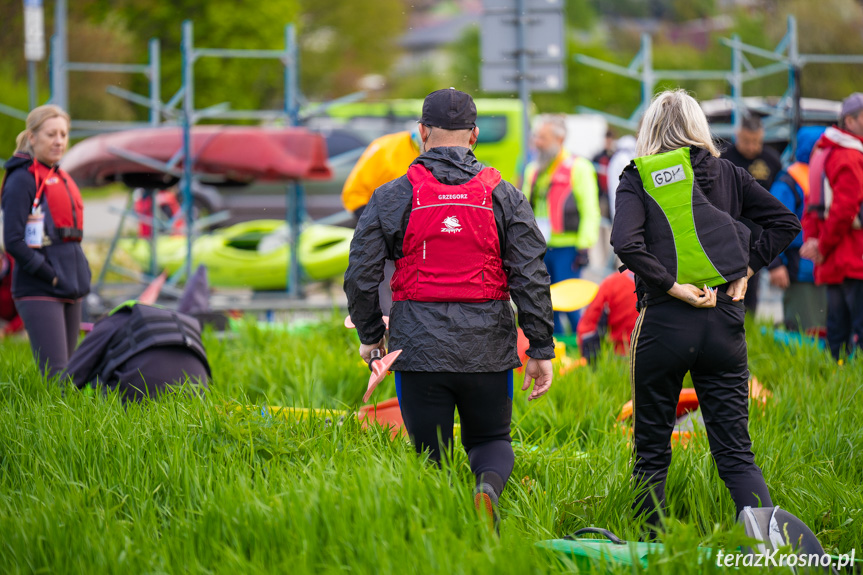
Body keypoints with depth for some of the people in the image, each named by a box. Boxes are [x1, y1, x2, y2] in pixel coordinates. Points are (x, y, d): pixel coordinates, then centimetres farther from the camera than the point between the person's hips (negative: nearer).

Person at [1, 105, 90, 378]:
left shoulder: (62, 178, 17)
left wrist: (81, 273, 11)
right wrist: (52, 276, -15)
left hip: (69, 289, 8)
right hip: (39, 292, -8)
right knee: (55, 375, -15)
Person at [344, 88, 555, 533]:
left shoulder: (393, 197, 0)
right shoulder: (503, 197, 2)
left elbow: (360, 276, 1)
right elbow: (532, 278, -2)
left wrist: (369, 336, 16)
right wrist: (541, 350, 3)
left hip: (419, 347, -1)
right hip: (488, 347, 1)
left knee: (431, 454, 9)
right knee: (492, 439, 18)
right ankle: (488, 484, -15)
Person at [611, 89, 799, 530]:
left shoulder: (638, 179, -1)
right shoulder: (727, 174, 9)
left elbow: (626, 243, -18)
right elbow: (786, 222, 8)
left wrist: (671, 286, -12)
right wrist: (747, 268, 7)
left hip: (663, 323, -2)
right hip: (725, 322, 3)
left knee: (652, 449, 11)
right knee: (735, 451, 2)